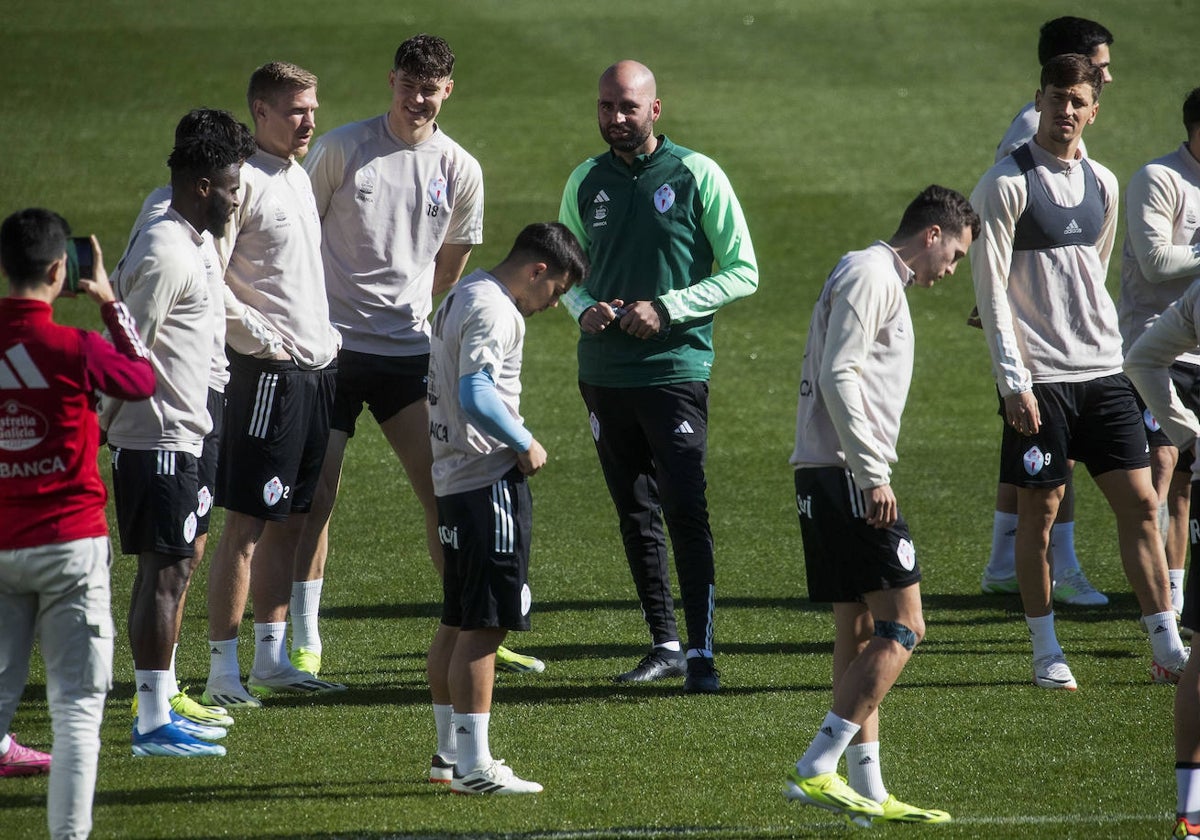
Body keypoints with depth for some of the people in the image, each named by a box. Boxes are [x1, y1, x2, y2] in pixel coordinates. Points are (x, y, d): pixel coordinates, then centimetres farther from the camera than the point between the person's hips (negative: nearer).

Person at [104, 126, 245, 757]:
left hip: (174, 435, 11)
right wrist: (99, 430, -18)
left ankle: (160, 709, 20)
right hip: (160, 438, -11)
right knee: (164, 571, -8)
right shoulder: (167, 255, -18)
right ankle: (154, 725, -6)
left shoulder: (176, 244, 16)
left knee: (173, 568, 14)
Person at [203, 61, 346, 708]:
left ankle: (271, 660, 18)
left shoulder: (299, 178, 16)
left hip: (316, 364, 9)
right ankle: (222, 671, -4)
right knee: (246, 523, -7)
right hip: (266, 369, -9)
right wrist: (254, 329, -19)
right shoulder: (243, 181, -12)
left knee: (290, 520, 12)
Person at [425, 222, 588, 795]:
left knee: (457, 623, 16)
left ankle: (450, 753, 23)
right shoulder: (493, 309, -14)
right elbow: (476, 395, -26)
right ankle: (473, 766, -10)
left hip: (452, 480, 11)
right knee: (483, 625, -9)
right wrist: (525, 444, -15)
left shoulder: (460, 298, 18)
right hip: (488, 481, -11)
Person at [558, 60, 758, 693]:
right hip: (603, 373, 5)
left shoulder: (696, 176, -4)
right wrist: (584, 308, -3)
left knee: (685, 511, -12)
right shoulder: (585, 181, 9)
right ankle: (665, 645, 18)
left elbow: (742, 272, -3)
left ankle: (702, 652, -11)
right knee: (636, 516, 10)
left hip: (676, 369, -5)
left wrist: (666, 309, -14)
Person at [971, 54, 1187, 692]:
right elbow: (990, 287, -9)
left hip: (1102, 371, 5)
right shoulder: (1006, 183, -6)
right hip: (1039, 377, -5)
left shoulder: (1102, 184, 13)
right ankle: (1046, 654, 9)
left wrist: (1102, 344, 17)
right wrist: (1013, 380, -14)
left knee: (1140, 503, 0)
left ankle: (1168, 651, 1)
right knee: (1038, 511, 0)